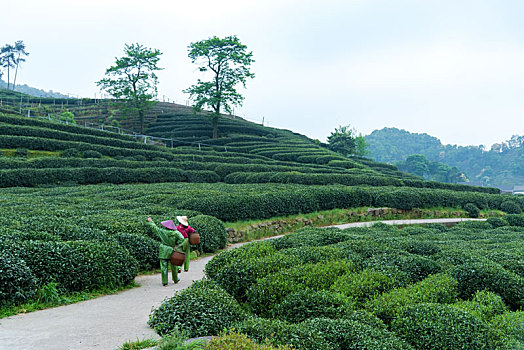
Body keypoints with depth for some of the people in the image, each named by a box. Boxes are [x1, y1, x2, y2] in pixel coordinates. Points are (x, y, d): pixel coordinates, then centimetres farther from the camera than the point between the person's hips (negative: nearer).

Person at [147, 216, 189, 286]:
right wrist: (177, 245, -8)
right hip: (171, 251, 0)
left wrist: (150, 221, 24)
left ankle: (164, 282, 0)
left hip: (163, 252, 0)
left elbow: (154, 227, 8)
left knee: (164, 267, 2)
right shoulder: (175, 233, -9)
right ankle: (175, 279, 32)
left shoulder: (162, 231, -6)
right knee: (174, 266, 17)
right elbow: (182, 239, -20)